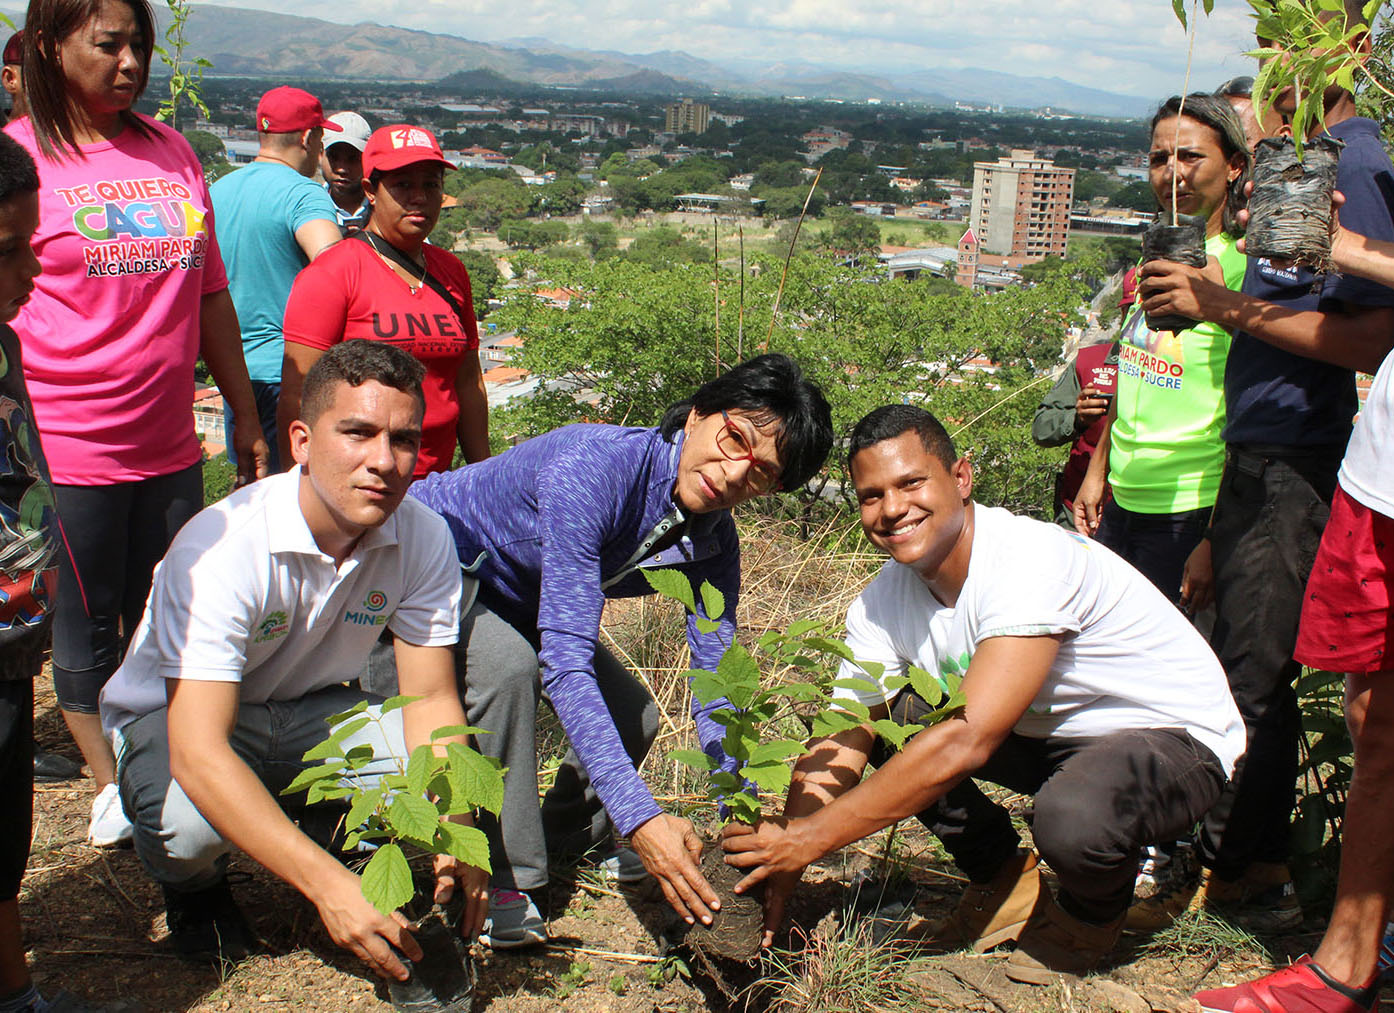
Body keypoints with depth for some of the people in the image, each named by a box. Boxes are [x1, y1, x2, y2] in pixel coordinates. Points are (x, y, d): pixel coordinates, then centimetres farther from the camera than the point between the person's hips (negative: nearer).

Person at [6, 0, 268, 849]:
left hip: (169, 447, 4)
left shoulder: (172, 152, 8)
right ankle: (109, 786, 28)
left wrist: (246, 415, 15)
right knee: (86, 629, 10)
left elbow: (210, 294, 14)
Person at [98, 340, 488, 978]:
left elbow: (431, 699, -13)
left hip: (309, 711, 4)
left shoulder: (423, 537, -18)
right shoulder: (220, 549, -33)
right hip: (172, 718, -3)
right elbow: (199, 754, -40)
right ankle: (193, 885, 3)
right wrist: (327, 883, -50)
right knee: (191, 823, -36)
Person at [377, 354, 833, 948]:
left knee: (634, 719, -2)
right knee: (508, 663, -34)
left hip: (513, 607, 7)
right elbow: (565, 663, -44)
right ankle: (499, 875, -15)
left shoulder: (713, 542, -14)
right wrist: (640, 819, -49)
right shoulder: (589, 469, -39)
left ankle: (570, 836, 30)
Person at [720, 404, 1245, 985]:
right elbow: (842, 741, -8)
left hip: (1175, 737, -6)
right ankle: (1003, 882, 9)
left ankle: (1092, 911, 0)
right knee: (887, 716, -10)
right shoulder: (881, 603, -9)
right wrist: (782, 857, -24)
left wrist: (809, 838, -35)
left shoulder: (1029, 559, -31)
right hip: (1050, 736, 6)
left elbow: (969, 740, -38)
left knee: (1074, 817, -37)